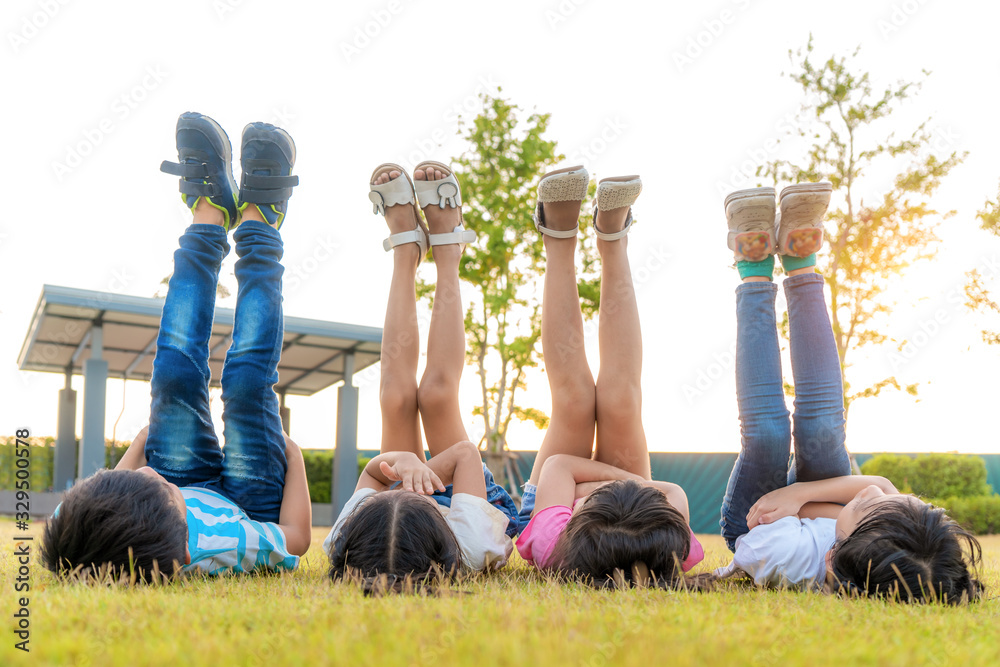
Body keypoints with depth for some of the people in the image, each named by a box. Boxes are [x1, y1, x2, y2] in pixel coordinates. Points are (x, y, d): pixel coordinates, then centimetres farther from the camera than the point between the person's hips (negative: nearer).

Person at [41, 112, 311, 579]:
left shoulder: (73, 530, -39)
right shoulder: (218, 548, -50)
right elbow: (296, 538, -26)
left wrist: (141, 441, 4)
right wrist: (293, 454, -11)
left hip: (195, 494, 3)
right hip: (254, 510, -3)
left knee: (175, 372, -3)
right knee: (247, 379, -8)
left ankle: (210, 207, 20)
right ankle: (259, 219, 17)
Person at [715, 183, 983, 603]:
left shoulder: (790, 560, -50)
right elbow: (884, 486, -28)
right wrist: (801, 492, -33)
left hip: (752, 527, -3)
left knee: (767, 430, -20)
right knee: (820, 431, -15)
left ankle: (755, 268, 0)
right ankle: (799, 263, 2)